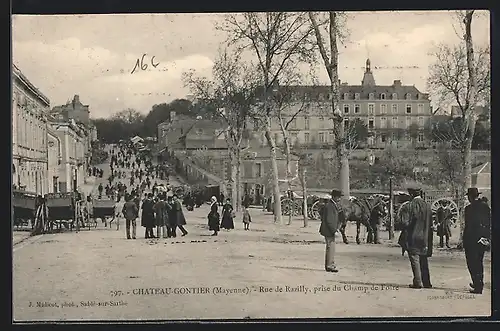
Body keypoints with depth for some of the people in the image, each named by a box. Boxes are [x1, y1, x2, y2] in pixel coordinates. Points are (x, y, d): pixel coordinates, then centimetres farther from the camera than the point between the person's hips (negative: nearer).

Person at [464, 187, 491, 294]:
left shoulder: (469, 208, -13)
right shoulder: (486, 207, 5)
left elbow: (468, 226, -14)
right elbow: (489, 224, 9)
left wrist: (465, 241, -8)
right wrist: (487, 237, 15)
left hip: (472, 239, -6)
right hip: (483, 239, 6)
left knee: (472, 263, 0)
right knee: (479, 262, 20)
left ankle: (478, 286, -5)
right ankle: (479, 284, 29)